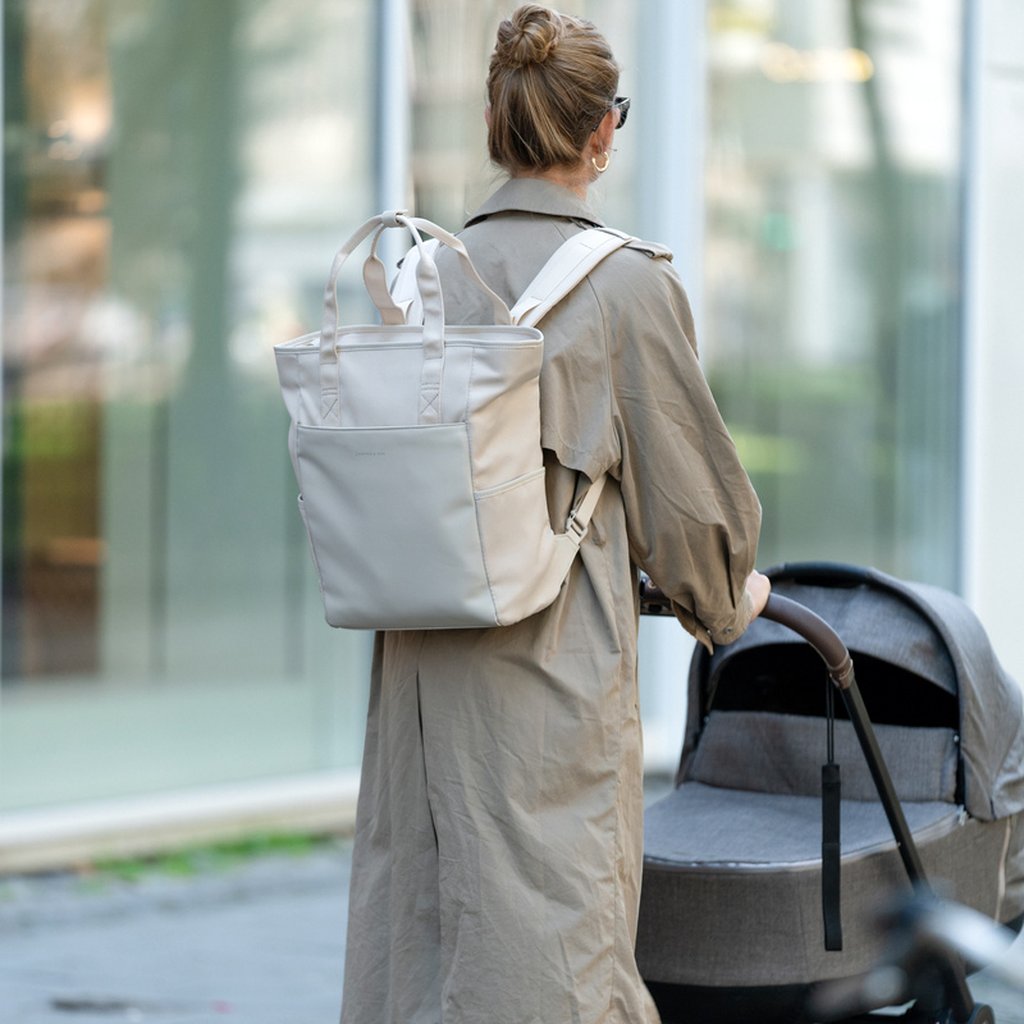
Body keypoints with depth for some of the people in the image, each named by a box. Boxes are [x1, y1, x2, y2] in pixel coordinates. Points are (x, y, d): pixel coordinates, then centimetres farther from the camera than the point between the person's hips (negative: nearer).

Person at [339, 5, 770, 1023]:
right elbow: (684, 482, -1)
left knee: (412, 932, 11)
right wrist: (727, 600, 18)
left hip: (419, 660, 5)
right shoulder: (627, 283, -7)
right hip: (555, 658, -5)